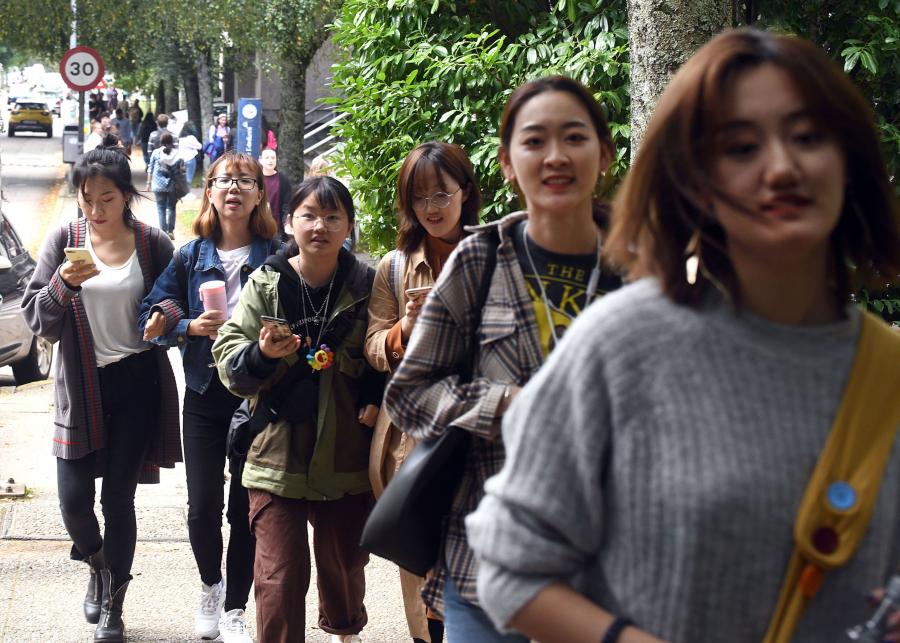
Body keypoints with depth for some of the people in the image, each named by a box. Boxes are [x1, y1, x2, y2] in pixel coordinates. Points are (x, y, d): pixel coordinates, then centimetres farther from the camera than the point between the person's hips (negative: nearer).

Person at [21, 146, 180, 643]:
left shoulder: (154, 245, -3)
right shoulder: (63, 242, -2)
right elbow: (37, 321, -5)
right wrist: (64, 284, -22)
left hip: (137, 382, -1)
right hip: (81, 386, 1)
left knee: (118, 498, 3)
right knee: (74, 499, 0)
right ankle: (99, 569, 32)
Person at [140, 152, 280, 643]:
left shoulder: (275, 258, -3)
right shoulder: (190, 257, 3)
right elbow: (153, 317, 4)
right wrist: (191, 327, -13)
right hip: (205, 394, 1)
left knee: (246, 508, 4)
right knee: (202, 508, 2)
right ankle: (210, 585, 30)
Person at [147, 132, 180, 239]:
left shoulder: (156, 152, -4)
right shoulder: (177, 153, -5)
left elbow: (150, 169, 2)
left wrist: (149, 183, 12)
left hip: (158, 185, 0)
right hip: (172, 185, 0)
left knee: (161, 208, 6)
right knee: (171, 207, 11)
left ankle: (163, 231, 2)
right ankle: (170, 231, 9)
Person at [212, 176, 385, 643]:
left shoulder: (366, 284, -1)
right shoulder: (266, 284, -3)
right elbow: (227, 355, 0)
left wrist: (376, 400, -4)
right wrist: (261, 354, -20)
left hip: (345, 455, 2)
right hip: (278, 451, -1)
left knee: (344, 560, 19)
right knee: (281, 574, -7)